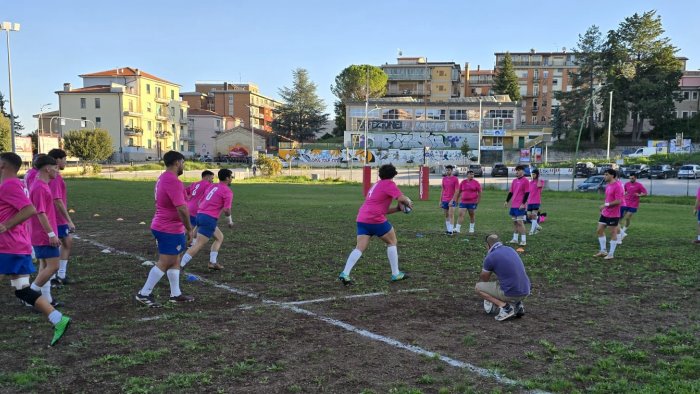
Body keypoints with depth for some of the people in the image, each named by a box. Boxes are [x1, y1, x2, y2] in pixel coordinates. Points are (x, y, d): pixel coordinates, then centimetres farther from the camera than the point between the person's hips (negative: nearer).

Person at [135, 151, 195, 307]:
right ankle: (144, 294, 4)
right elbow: (182, 209, -25)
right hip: (170, 230, -10)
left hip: (162, 226, 10)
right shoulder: (173, 182, -21)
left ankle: (176, 294, 22)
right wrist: (189, 228, -13)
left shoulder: (162, 178, 11)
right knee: (164, 263, -3)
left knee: (175, 261, 16)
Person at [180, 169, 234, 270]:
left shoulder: (212, 186, 17)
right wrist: (230, 220, 4)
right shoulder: (228, 191, -6)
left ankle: (212, 262, 17)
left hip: (200, 215, 9)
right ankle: (180, 265, -16)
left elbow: (201, 200, 18)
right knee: (198, 245, -10)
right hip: (209, 219, -9)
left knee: (220, 237, 23)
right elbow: (226, 209, -13)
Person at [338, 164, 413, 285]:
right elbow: (402, 198, -14)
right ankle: (395, 274, 15)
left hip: (362, 219, 7)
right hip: (376, 219, -7)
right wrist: (409, 203, 7)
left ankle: (345, 274, -15)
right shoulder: (388, 184, 0)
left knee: (360, 248, 1)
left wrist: (398, 208, 18)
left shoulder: (375, 185, 26)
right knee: (392, 242, 12)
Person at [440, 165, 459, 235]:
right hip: (444, 200, 5)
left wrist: (452, 200, -18)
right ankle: (448, 229, 15)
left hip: (452, 200, -5)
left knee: (451, 215, -10)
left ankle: (451, 230, -10)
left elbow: (456, 191, -10)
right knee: (446, 215, 8)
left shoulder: (455, 179, -5)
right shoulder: (444, 179, 10)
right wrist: (440, 200, 11)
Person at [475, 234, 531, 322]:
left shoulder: (490, 257, -7)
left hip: (511, 293, -7)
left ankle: (505, 307, -4)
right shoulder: (510, 250, 13)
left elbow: (484, 278, 12)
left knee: (478, 287, 9)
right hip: (525, 291, 7)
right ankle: (518, 305, 13)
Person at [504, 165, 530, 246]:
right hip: (513, 205, 7)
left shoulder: (525, 181, -6)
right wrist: (507, 201, 12)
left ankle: (523, 240, -5)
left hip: (520, 206, -7)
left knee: (520, 222, -10)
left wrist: (523, 203, -17)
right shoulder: (514, 181, 14)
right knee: (515, 222, 11)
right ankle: (515, 239, 17)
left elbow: (527, 193, -11)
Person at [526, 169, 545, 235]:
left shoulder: (541, 181, -2)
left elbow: (539, 185, -28)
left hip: (536, 202, -6)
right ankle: (538, 226, 22)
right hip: (530, 202, 6)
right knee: (529, 216, 3)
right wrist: (527, 201, 17)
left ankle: (532, 230, -3)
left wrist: (538, 178, -14)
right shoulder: (530, 182, 15)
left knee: (534, 215, -9)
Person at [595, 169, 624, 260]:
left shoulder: (617, 186, -17)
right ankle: (603, 251, 21)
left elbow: (618, 201, -22)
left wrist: (606, 205, -21)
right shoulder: (608, 185, 11)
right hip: (605, 213, 9)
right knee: (600, 230, 10)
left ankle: (611, 254, 11)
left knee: (613, 233, 2)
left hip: (613, 215, -9)